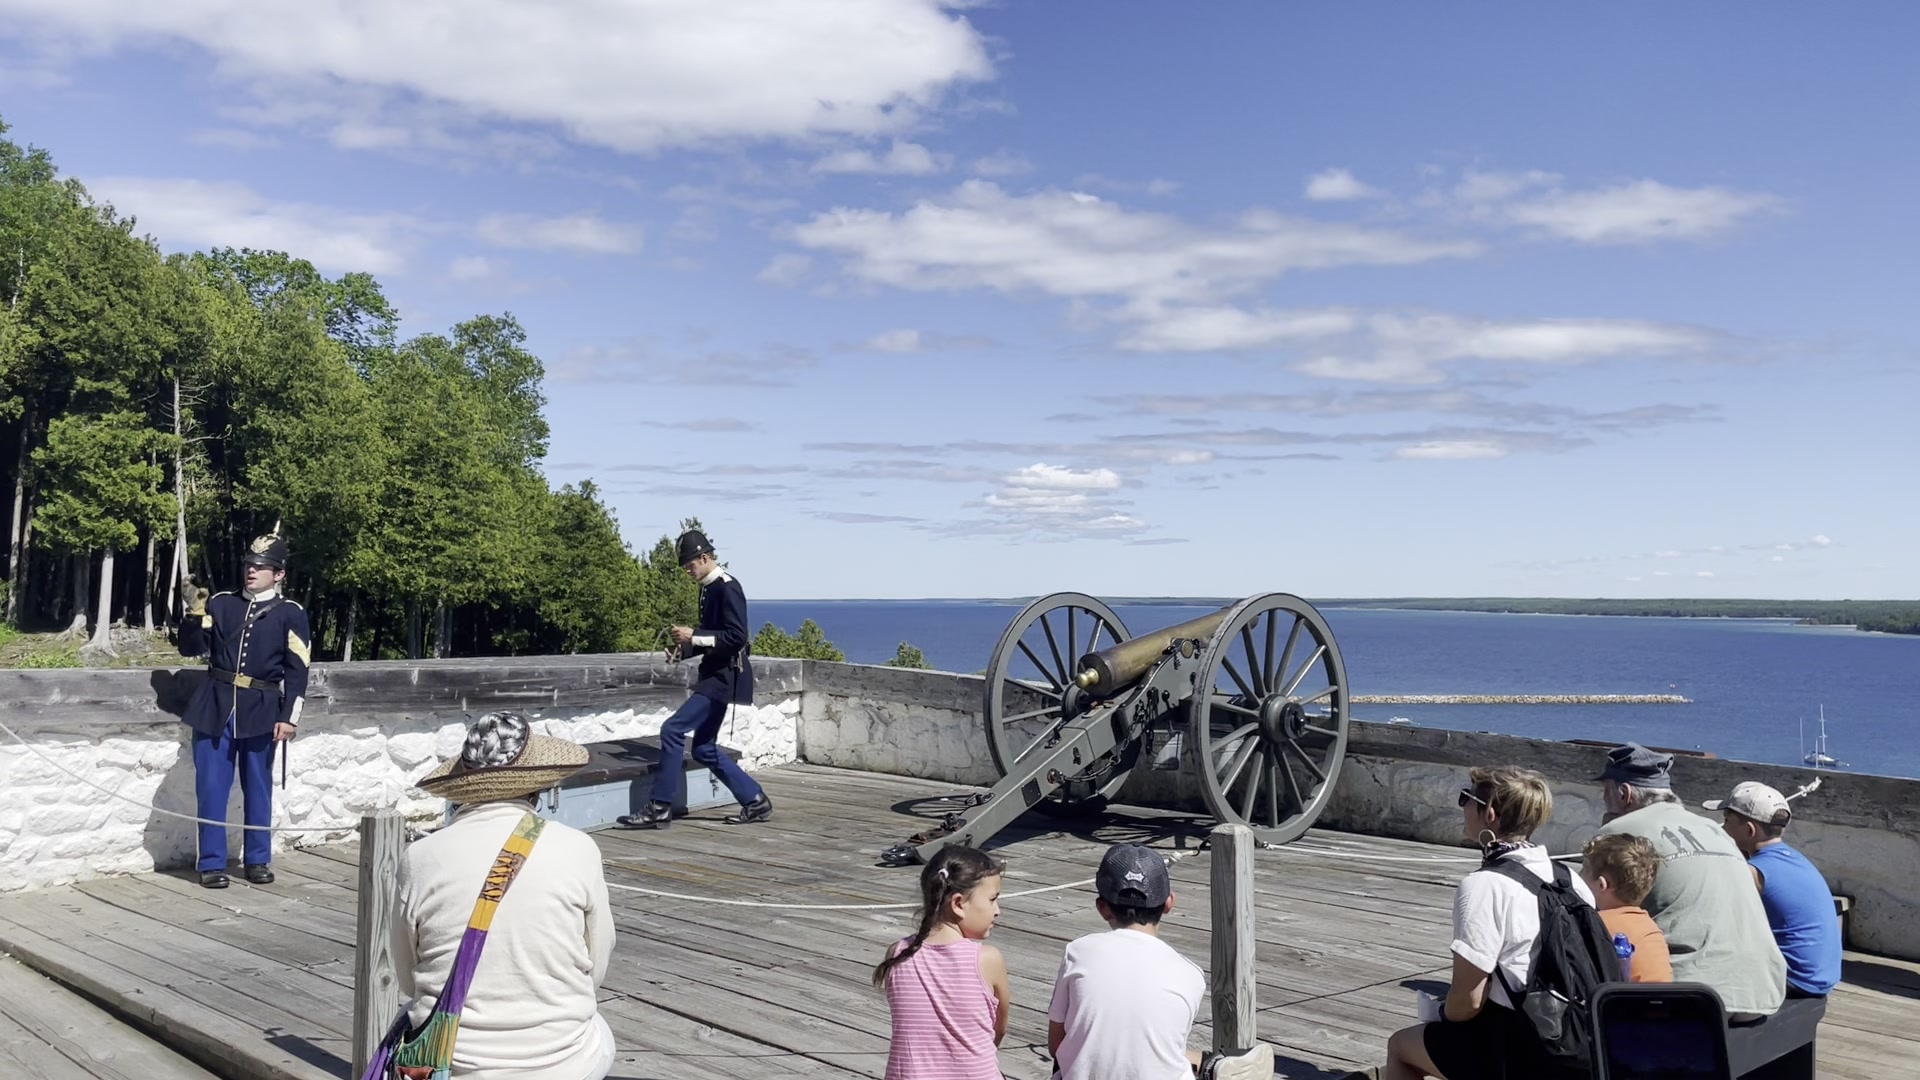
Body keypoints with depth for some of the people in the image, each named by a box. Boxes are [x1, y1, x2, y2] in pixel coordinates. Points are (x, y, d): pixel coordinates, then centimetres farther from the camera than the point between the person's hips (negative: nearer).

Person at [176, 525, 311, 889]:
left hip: (260, 711, -2)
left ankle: (257, 860, 18)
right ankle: (212, 863, 9)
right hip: (215, 706, 2)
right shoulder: (221, 603, 8)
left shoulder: (291, 614, 1)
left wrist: (288, 717, -9)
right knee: (211, 788, 1)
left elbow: (297, 671, -2)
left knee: (257, 788, 8)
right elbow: (192, 648, 7)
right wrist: (195, 610, -9)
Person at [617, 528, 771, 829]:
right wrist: (686, 644, 6)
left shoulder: (727, 587, -14)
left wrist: (694, 636, -20)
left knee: (673, 730, -14)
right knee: (704, 748, 11)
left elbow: (736, 637, -22)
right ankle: (756, 802, 18)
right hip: (712, 676, 10)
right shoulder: (709, 588, 14)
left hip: (723, 678, -10)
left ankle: (659, 809, -8)